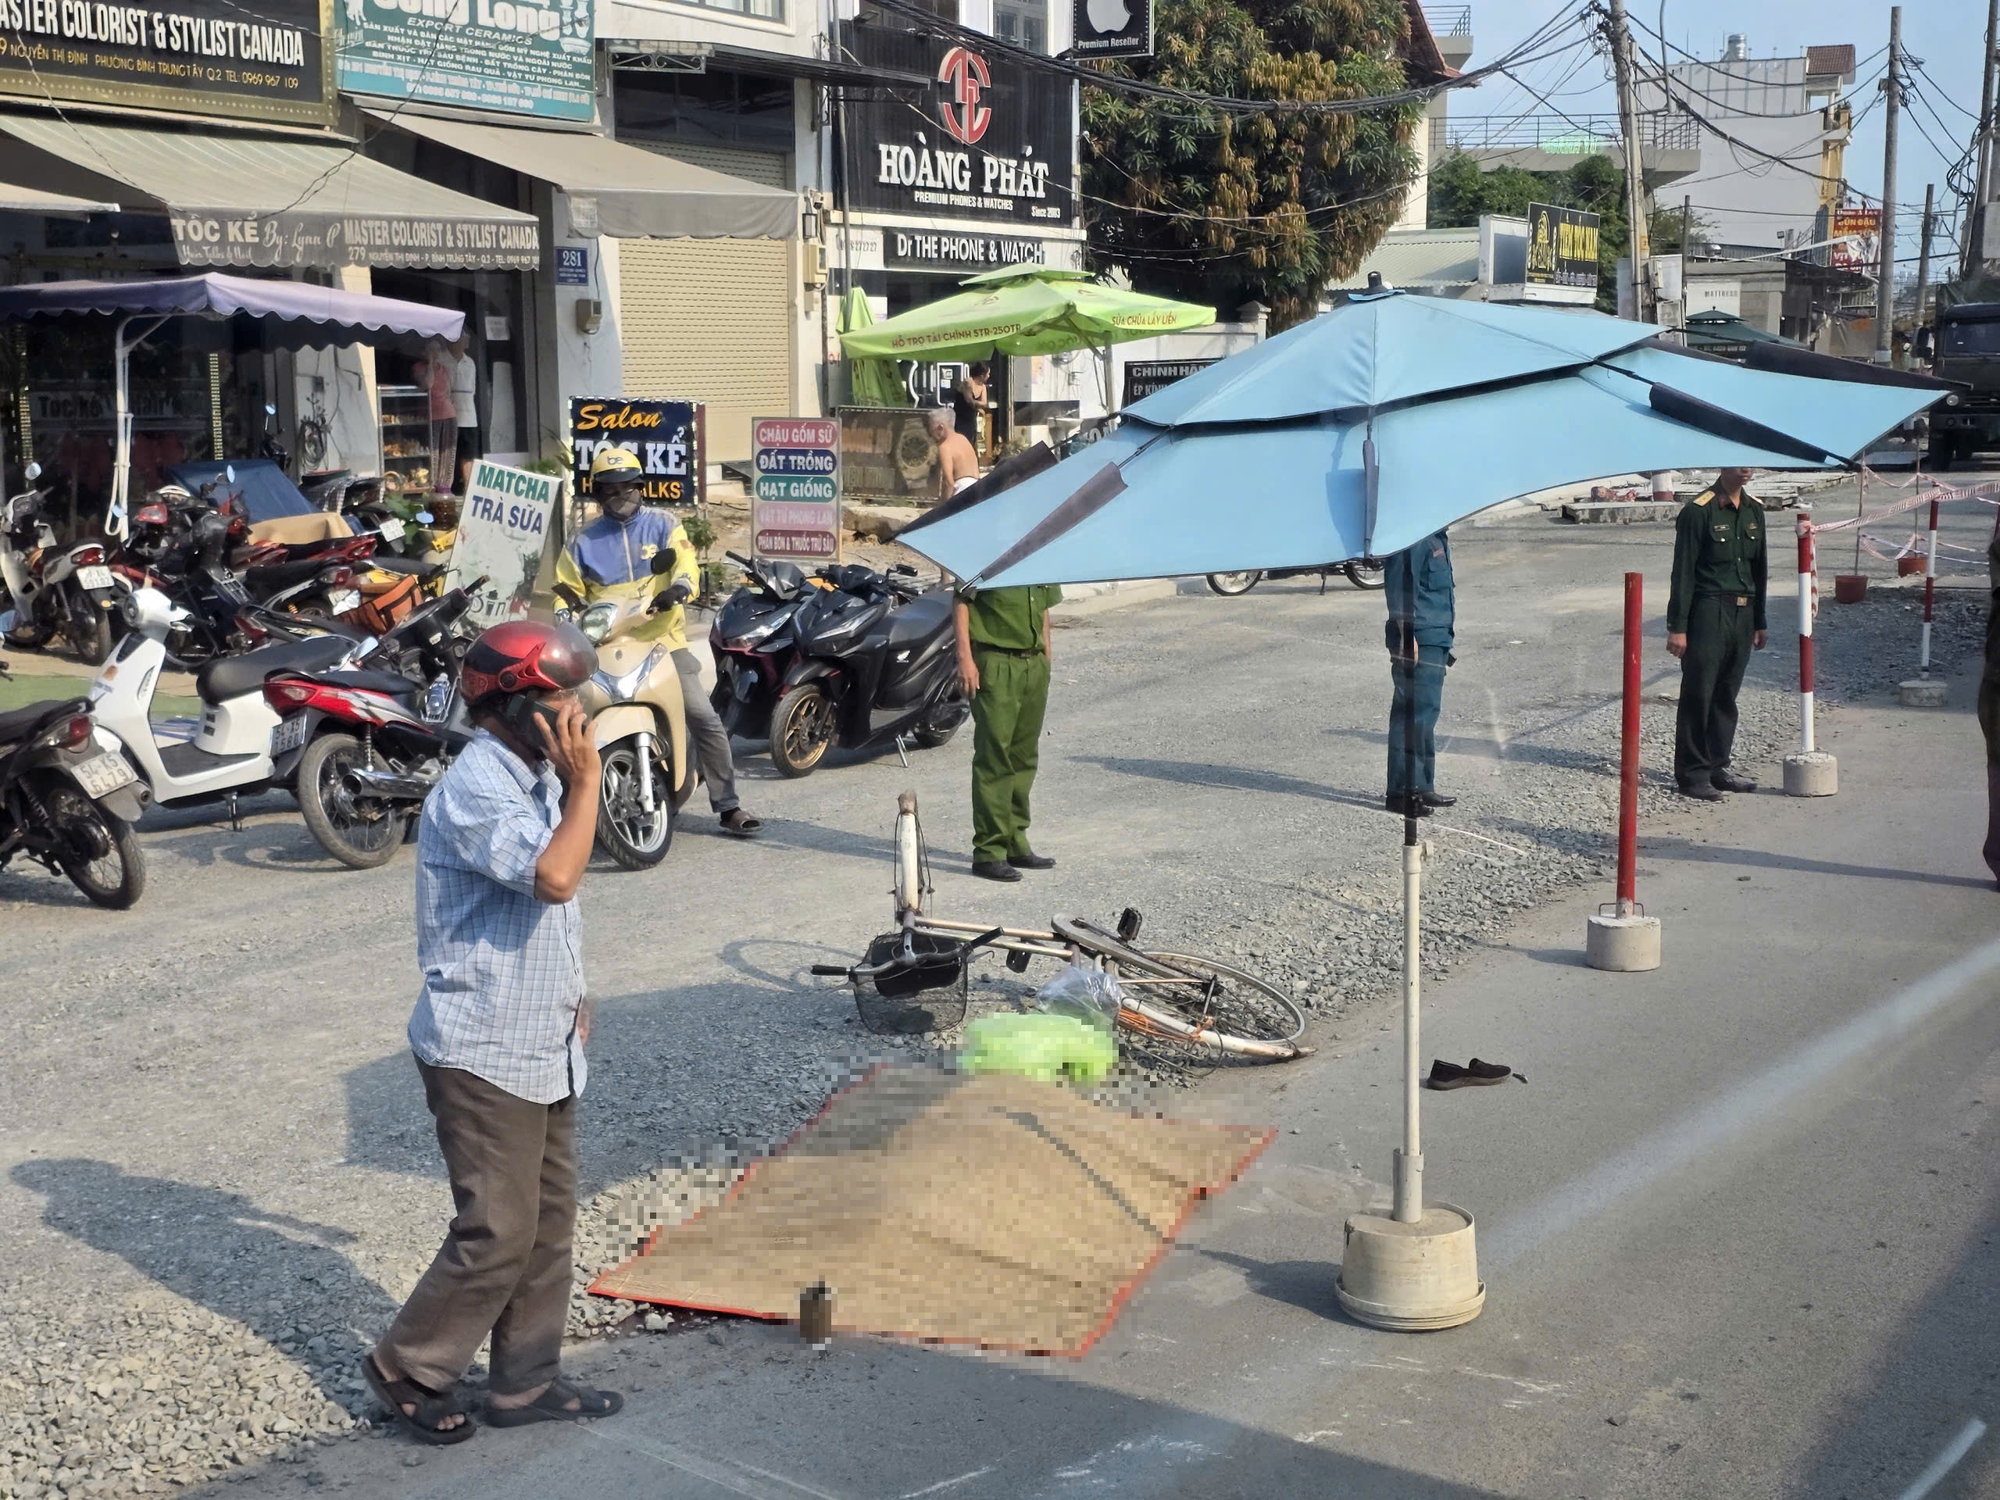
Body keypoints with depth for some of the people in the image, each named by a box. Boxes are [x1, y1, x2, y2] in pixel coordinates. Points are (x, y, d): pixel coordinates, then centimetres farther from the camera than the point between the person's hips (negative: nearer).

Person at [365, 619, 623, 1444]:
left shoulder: (536, 777, 10)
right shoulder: (475, 790, -21)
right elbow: (554, 877, -35)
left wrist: (569, 996, 20)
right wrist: (585, 781, -25)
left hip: (544, 1048, 9)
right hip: (484, 1055, -9)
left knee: (548, 1221, 14)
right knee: (498, 1234, -3)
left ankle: (525, 1382, 25)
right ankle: (408, 1367, 16)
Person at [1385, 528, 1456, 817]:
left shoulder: (1437, 537, 16)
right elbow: (1399, 588, -19)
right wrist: (1407, 636, -23)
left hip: (1436, 641, 10)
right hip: (1419, 640, -10)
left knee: (1426, 713, 14)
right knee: (1415, 715, -9)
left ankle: (1422, 787, 22)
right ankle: (1402, 791, -6)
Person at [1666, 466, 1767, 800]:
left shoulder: (1754, 510, 12)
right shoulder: (1698, 511, -9)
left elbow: (1758, 569, 19)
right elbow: (1683, 572, -10)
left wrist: (1759, 622, 19)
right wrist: (1677, 626, -13)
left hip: (1742, 614, 6)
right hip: (1708, 612, -6)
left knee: (1727, 696, 10)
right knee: (1698, 695, -3)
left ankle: (1717, 767, 18)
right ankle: (1691, 775, 2)